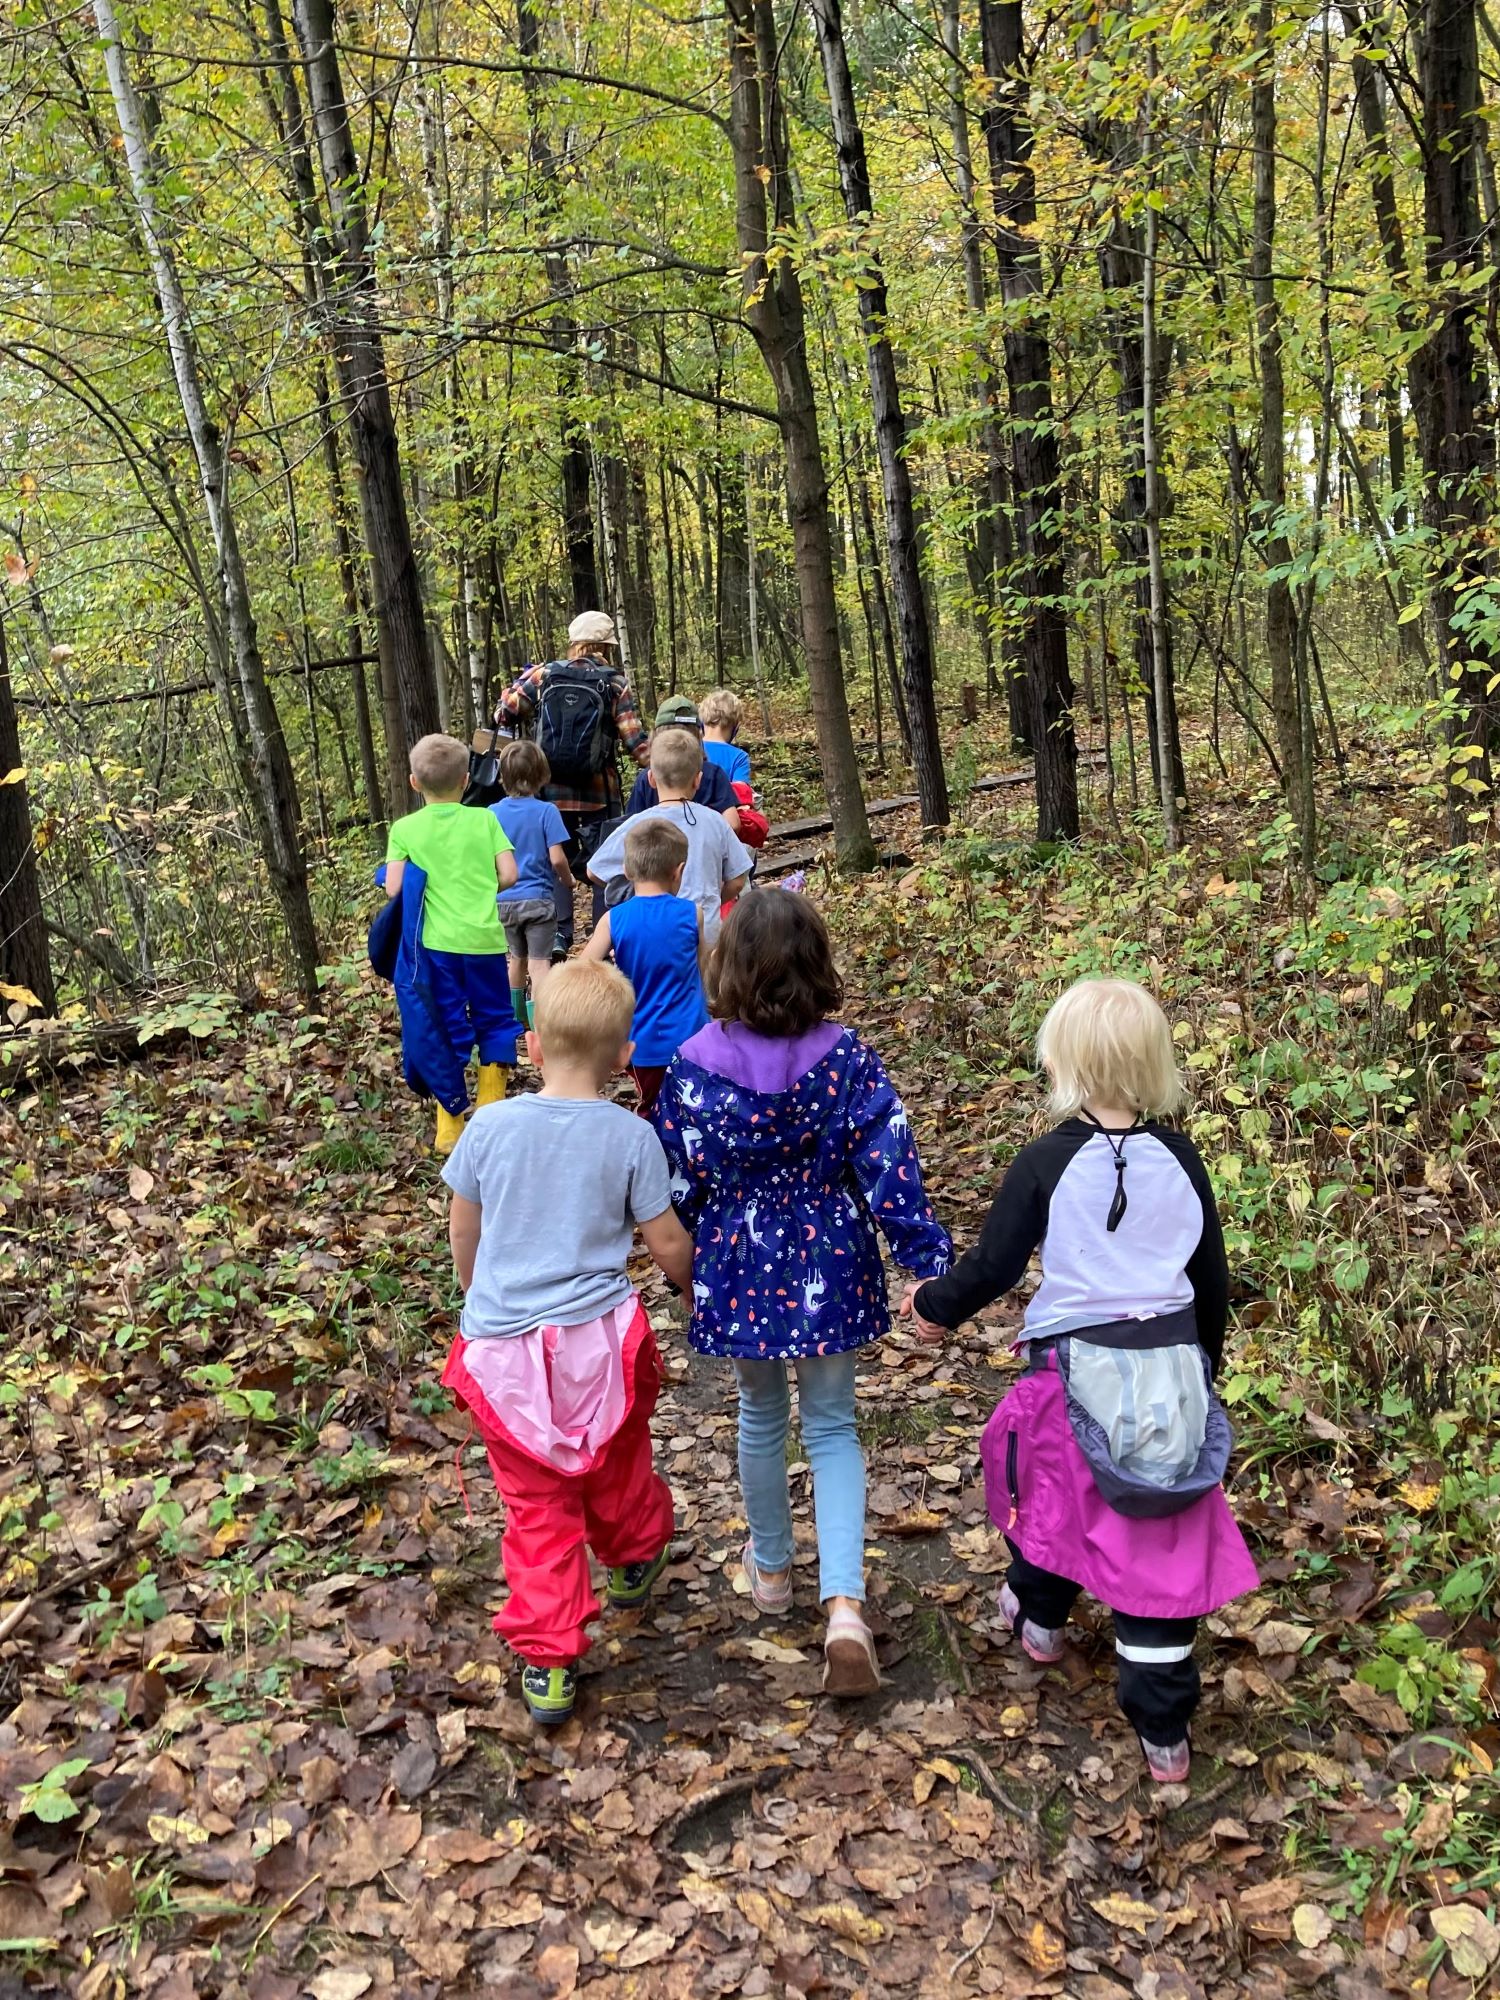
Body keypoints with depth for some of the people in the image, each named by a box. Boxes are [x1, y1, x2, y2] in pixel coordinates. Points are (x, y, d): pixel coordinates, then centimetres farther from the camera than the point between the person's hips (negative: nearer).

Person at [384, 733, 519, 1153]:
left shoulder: (405, 829, -2)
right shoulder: (484, 820, 0)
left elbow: (394, 888, -8)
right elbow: (509, 876, -4)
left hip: (437, 943, 0)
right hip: (484, 939, 0)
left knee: (448, 1030, 9)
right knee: (495, 1022, 17)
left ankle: (450, 1126, 14)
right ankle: (491, 1114, 18)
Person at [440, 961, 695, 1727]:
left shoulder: (489, 1126, -5)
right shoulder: (631, 1137, -9)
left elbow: (462, 1234, 7)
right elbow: (667, 1244, -1)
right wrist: (694, 1287, 21)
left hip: (501, 1345, 1)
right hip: (597, 1340, 0)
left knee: (536, 1507, 12)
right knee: (617, 1469, 26)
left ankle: (547, 1663, 16)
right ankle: (633, 1561, 52)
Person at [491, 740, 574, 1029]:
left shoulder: (493, 813, -1)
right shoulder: (546, 811, -12)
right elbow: (557, 859, -14)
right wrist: (568, 882, 5)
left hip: (505, 901, 4)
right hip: (538, 899, -4)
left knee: (518, 957, 22)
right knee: (539, 962, -4)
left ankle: (517, 1019, 33)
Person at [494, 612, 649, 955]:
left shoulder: (543, 675, 0)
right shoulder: (616, 685, -5)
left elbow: (503, 712, -1)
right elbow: (635, 743, -9)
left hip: (551, 790, 2)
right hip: (598, 794, -2)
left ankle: (557, 937, 7)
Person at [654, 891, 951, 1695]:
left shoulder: (695, 1065, -14)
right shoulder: (847, 1058, -14)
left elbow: (677, 1184, -5)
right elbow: (890, 1168, -14)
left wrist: (685, 1267, 11)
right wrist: (930, 1262, -8)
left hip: (739, 1271, 0)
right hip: (829, 1267, 0)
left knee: (761, 1416, 23)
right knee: (832, 1425, 14)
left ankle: (771, 1567, 42)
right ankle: (844, 1604, -1)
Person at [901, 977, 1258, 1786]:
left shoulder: (1045, 1163, -13)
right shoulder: (1180, 1160, -2)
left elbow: (993, 1266, -8)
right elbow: (1212, 1281, 7)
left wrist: (932, 1305, 11)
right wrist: (1203, 1363, 23)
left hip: (1075, 1371, -2)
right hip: (1174, 1376, 2)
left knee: (1048, 1484, 26)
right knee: (1163, 1545, 8)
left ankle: (1039, 1614, 50)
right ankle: (1163, 1733, 14)